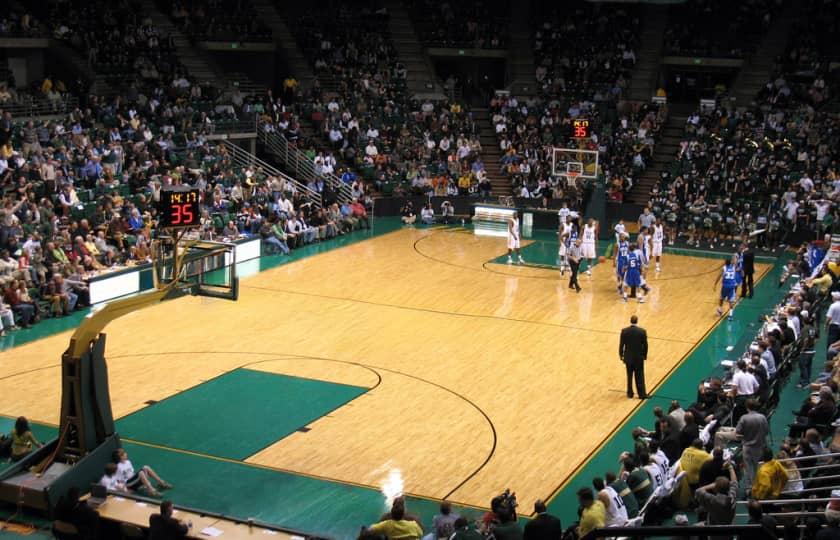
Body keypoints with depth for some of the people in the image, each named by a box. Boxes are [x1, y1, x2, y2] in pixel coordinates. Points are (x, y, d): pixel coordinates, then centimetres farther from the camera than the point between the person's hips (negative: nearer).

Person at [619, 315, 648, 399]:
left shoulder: (624, 331, -11)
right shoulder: (642, 331, -13)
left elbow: (621, 344, -7)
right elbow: (645, 345, -6)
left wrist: (621, 355, 6)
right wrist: (645, 356, 8)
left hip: (628, 357, 1)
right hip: (639, 357, -1)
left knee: (629, 376, 14)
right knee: (640, 376, 9)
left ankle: (630, 393, 21)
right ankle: (642, 394, 11)